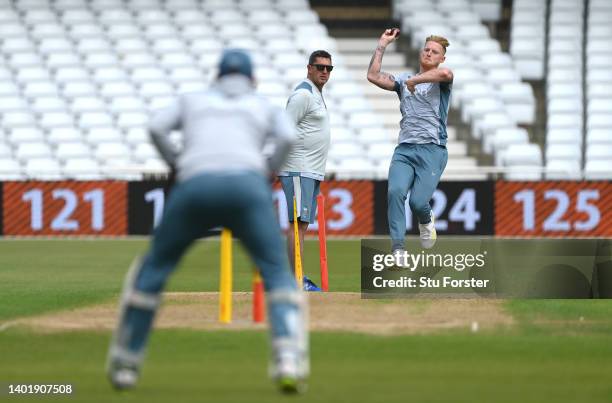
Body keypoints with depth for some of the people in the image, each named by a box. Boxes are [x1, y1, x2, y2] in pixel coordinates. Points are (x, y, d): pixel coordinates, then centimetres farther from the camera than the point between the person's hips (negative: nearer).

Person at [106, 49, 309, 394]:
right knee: (278, 273, -1)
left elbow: (157, 127, 12)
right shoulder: (265, 107, 27)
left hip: (195, 184, 1)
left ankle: (125, 363, 16)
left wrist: (178, 164, 18)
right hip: (247, 184, -1)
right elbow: (288, 137, 6)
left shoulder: (193, 100, 29)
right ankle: (289, 360, -25)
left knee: (154, 268, 17)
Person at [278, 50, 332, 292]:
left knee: (302, 224, 8)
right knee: (298, 223, -13)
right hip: (299, 170, -10)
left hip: (313, 172, 10)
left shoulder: (317, 94, 19)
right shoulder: (303, 94, -11)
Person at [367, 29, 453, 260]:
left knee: (418, 201, -16)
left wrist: (415, 80, -15)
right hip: (404, 149, 3)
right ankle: (398, 249, -22)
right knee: (395, 192, -22)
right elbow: (374, 76, 12)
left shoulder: (440, 81, 7)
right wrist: (382, 45, 13)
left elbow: (445, 73, -19)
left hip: (432, 150, -3)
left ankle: (426, 221, 22)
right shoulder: (404, 80, 21)